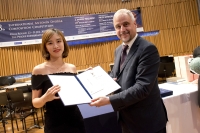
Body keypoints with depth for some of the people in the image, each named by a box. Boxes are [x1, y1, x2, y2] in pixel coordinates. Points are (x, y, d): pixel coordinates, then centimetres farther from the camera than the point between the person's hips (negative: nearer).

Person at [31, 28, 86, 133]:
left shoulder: (72, 68, 0)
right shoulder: (39, 70, -9)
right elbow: (35, 103, -7)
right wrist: (45, 98, -25)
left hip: (75, 120, 3)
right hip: (54, 124, -3)